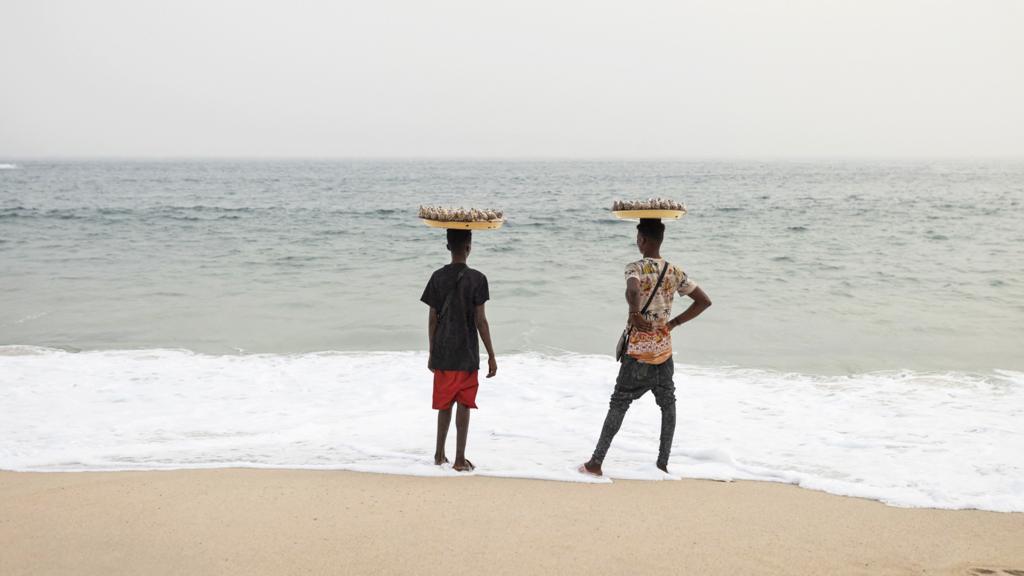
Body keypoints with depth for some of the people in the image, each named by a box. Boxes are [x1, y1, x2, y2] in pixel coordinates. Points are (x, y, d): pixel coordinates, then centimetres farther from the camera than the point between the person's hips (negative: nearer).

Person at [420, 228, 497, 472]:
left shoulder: (438, 277, -1)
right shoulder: (476, 279, -10)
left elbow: (432, 319, 2)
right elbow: (480, 320, -10)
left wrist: (432, 353, 12)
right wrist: (491, 356, -3)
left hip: (442, 353, 3)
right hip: (467, 354, -3)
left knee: (445, 404, 15)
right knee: (464, 405, 3)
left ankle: (440, 454, 24)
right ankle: (460, 459, 4)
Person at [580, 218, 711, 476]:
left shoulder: (635, 268, -13)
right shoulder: (675, 271, 3)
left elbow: (632, 291, -36)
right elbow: (704, 301, 6)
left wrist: (635, 314, -19)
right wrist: (674, 322, 7)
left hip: (638, 350, -4)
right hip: (664, 350, 4)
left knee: (619, 404, 3)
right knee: (668, 404, 16)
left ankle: (596, 463, 7)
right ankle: (663, 464, 16)